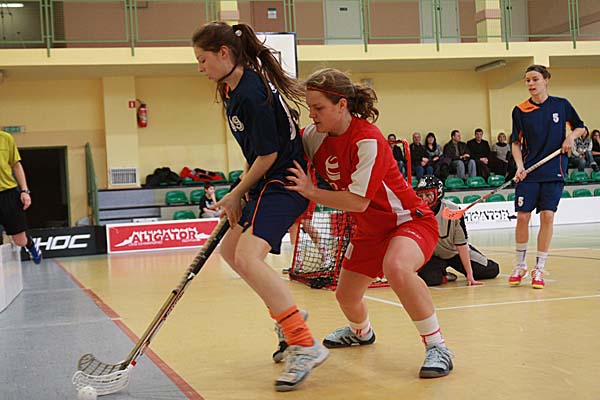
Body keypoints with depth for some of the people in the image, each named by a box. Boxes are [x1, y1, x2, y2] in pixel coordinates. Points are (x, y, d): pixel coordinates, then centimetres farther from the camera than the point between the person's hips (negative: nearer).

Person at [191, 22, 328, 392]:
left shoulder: (252, 94, -21)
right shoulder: (231, 90, 10)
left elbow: (268, 154, -20)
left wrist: (237, 194, -8)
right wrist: (240, 193, 12)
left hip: (284, 181, -11)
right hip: (266, 181, 11)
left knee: (248, 256, -25)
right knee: (230, 250, 18)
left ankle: (305, 346, -21)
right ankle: (288, 314, 29)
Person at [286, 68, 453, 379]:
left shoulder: (367, 140, -28)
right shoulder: (316, 136, -7)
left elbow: (358, 201, -30)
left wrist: (311, 192, -29)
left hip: (409, 220, -8)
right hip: (369, 230, 8)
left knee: (396, 267, -39)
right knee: (346, 296, 14)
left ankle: (437, 346, -24)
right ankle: (361, 333, 52)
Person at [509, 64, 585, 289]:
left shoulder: (561, 105, 3)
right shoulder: (520, 111, 2)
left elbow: (580, 127, 15)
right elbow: (516, 143, 6)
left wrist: (571, 137, -6)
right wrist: (519, 166, -9)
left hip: (554, 171, 0)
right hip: (529, 172, 0)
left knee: (547, 216, -6)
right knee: (522, 217, -3)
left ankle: (539, 269, 5)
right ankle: (520, 266, 16)